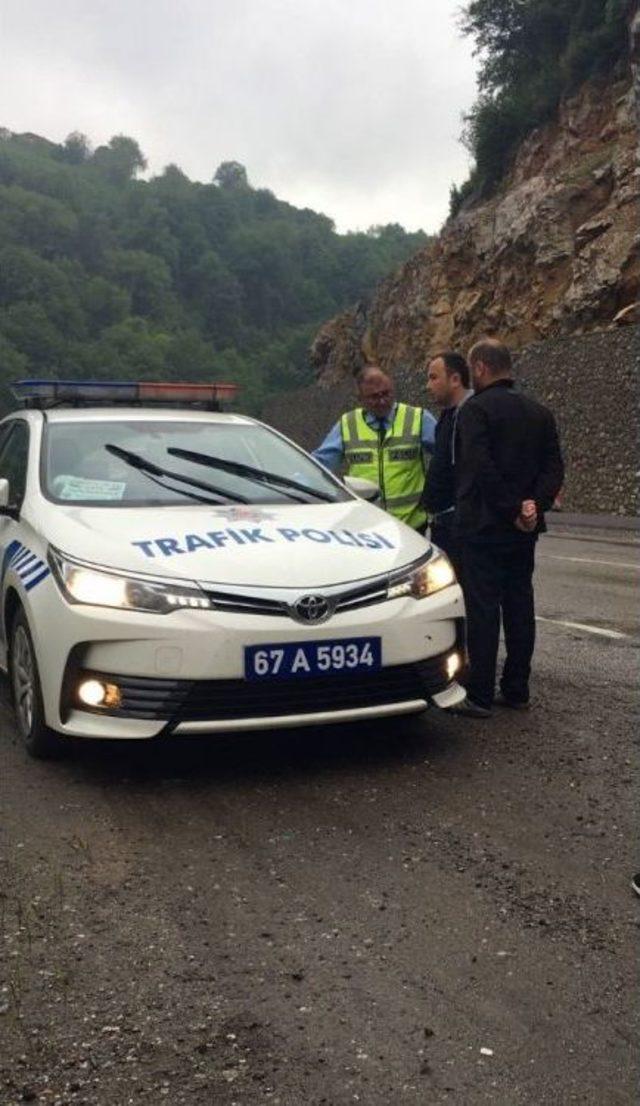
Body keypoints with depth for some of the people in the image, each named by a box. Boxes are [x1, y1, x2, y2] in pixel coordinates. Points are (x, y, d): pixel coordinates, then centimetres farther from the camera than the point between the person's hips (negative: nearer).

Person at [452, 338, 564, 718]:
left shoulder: (476, 409, -11)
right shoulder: (539, 412, 11)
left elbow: (481, 469, -21)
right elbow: (555, 467, 5)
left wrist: (511, 510, -15)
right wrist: (534, 504, -6)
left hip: (484, 526, -7)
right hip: (524, 530, 7)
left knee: (483, 609, -3)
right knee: (520, 607, 12)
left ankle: (480, 696, 0)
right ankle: (516, 690, 19)